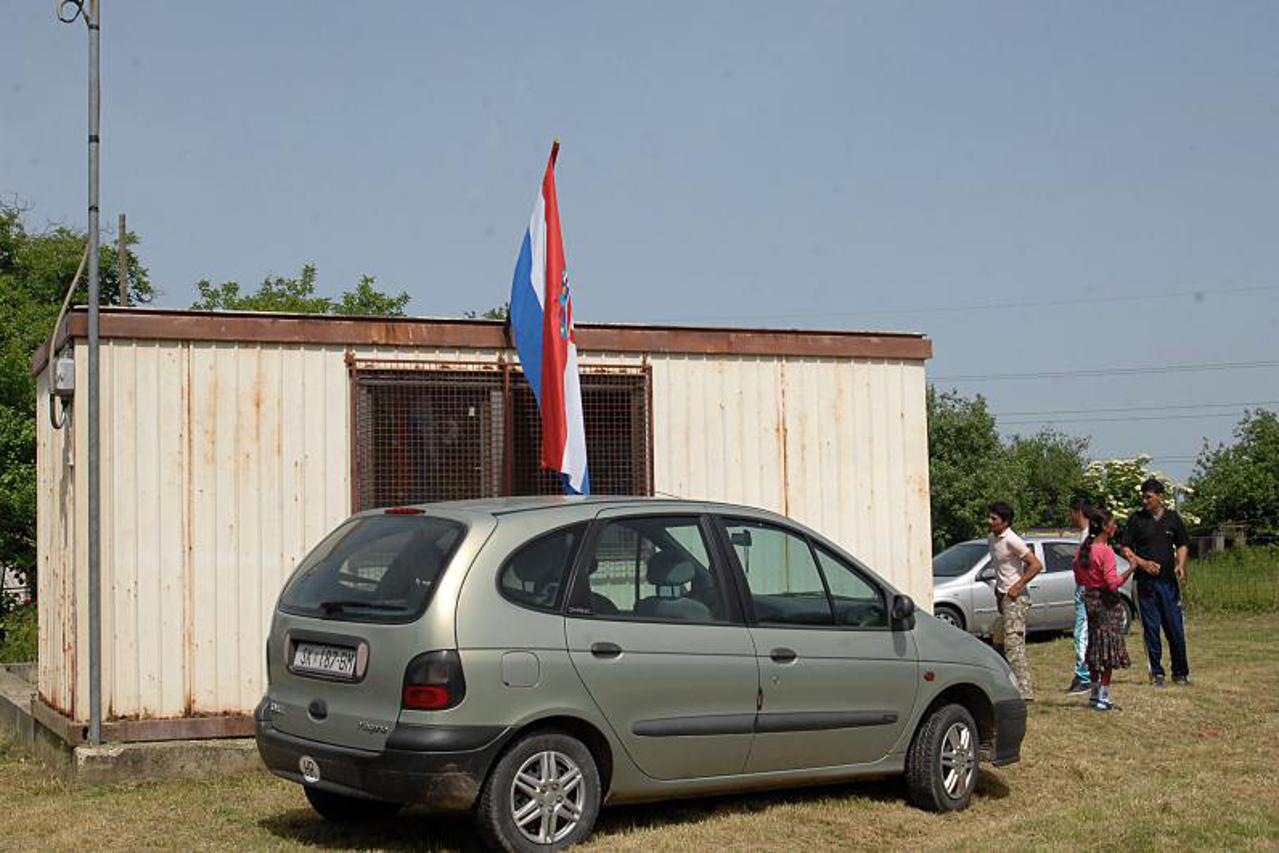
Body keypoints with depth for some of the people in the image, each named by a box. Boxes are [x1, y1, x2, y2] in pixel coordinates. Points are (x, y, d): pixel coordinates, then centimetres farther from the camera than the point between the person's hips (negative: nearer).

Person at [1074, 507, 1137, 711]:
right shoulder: (1106, 551, -18)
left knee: (1095, 646, 17)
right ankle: (1103, 698, 0)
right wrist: (1130, 570, -11)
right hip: (1107, 602, -8)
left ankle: (1095, 694, 25)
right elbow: (1113, 583, -21)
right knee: (1109, 648, -1)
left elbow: (1079, 580, 12)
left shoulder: (1083, 549, 5)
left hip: (1090, 600, 8)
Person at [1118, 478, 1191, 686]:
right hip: (1146, 582, -1)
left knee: (1175, 628, 0)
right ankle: (1156, 673, 9)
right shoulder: (1136, 519, 2)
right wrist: (1143, 563, -13)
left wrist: (1180, 564, -3)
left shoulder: (1173, 518, 7)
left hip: (1169, 581, 1)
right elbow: (1124, 548, 2)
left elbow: (1182, 545, 16)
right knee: (1151, 628, 1)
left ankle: (1180, 672, 13)